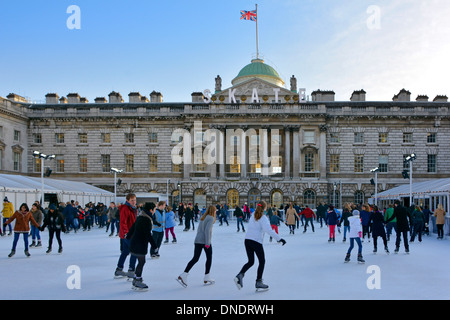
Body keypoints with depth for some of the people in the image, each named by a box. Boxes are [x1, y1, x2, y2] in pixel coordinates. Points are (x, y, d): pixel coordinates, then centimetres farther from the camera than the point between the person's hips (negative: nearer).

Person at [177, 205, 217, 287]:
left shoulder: (203, 218, 18)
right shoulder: (211, 218, -6)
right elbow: (207, 230, -18)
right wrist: (207, 242, -19)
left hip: (197, 241, 7)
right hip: (205, 241, -7)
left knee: (195, 258, 3)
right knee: (209, 258, 11)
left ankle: (183, 276, -11)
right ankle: (206, 278, 17)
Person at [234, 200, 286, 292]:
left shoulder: (253, 216, 12)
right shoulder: (263, 218, -9)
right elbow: (268, 230, -20)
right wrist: (279, 238, -24)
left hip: (247, 240, 6)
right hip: (256, 242, -6)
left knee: (250, 261, 16)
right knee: (262, 261, 10)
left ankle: (240, 275, -5)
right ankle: (258, 282, 12)